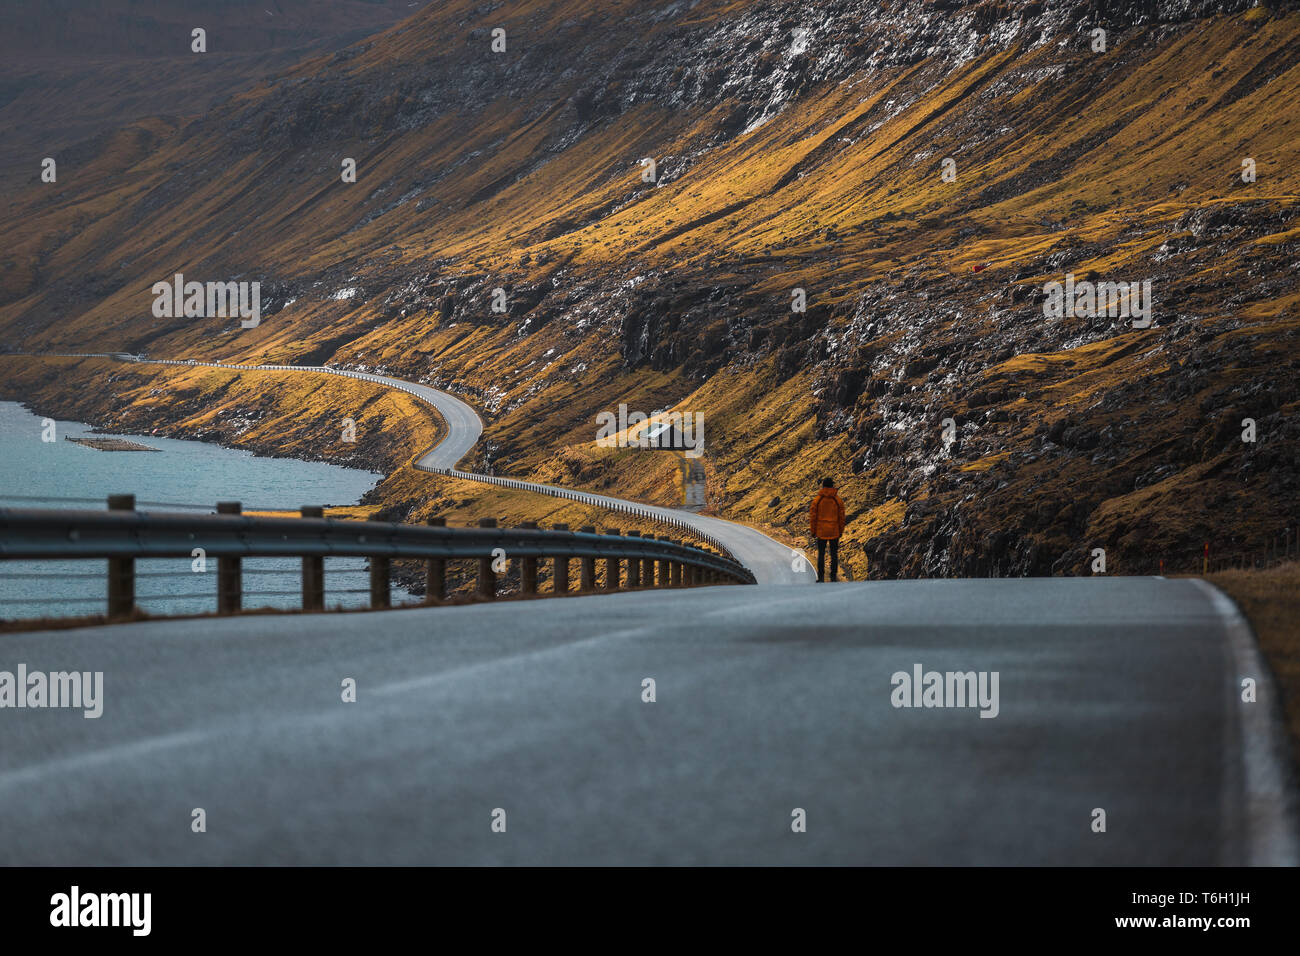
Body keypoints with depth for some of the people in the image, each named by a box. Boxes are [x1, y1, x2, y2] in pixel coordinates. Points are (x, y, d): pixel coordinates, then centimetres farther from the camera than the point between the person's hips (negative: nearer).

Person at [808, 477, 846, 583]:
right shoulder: (838, 500, -3)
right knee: (834, 554, 7)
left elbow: (813, 517, -3)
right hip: (834, 532, 0)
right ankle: (834, 576, 5)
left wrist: (813, 531, 5)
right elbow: (841, 517, 0)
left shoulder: (817, 500, -5)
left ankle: (821, 577, 1)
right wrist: (841, 531, 10)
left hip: (821, 532, 0)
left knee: (821, 554, 5)